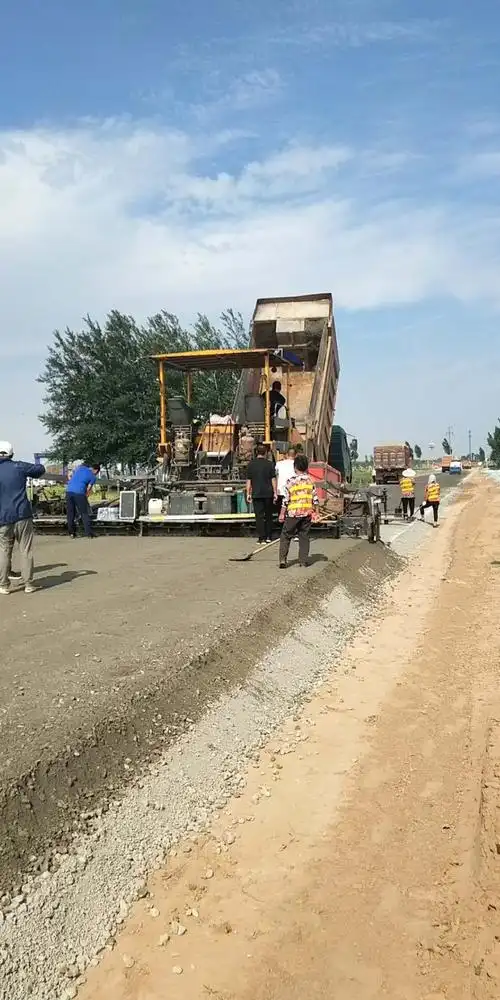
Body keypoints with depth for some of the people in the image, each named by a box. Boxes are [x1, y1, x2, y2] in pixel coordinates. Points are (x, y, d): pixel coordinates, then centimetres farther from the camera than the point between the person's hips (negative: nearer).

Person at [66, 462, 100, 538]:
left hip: (69, 491, 4)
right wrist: (85, 499, 15)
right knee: (84, 513, 4)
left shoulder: (79, 467, 20)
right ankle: (89, 533, 2)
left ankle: (71, 533, 12)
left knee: (70, 513, 10)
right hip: (79, 492, -4)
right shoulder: (93, 477, 8)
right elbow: (88, 490, 6)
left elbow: (70, 476, 26)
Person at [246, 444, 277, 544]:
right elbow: (273, 479, -2)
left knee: (259, 516, 1)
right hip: (268, 493, 1)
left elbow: (248, 480, 2)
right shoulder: (270, 464, -2)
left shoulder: (251, 464, 0)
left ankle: (262, 538, -3)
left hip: (256, 494, 0)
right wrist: (275, 492, 3)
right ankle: (268, 537, 18)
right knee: (268, 515, 14)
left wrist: (248, 494, 7)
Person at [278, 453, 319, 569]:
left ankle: (283, 560, -2)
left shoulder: (291, 481, -7)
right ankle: (303, 561, 10)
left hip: (293, 513, -3)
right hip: (307, 513, 3)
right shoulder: (310, 481, 3)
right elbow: (315, 498, 4)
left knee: (285, 536, 7)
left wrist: (282, 514, 1)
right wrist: (315, 512, 15)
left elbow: (285, 500, -6)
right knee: (304, 536, 12)